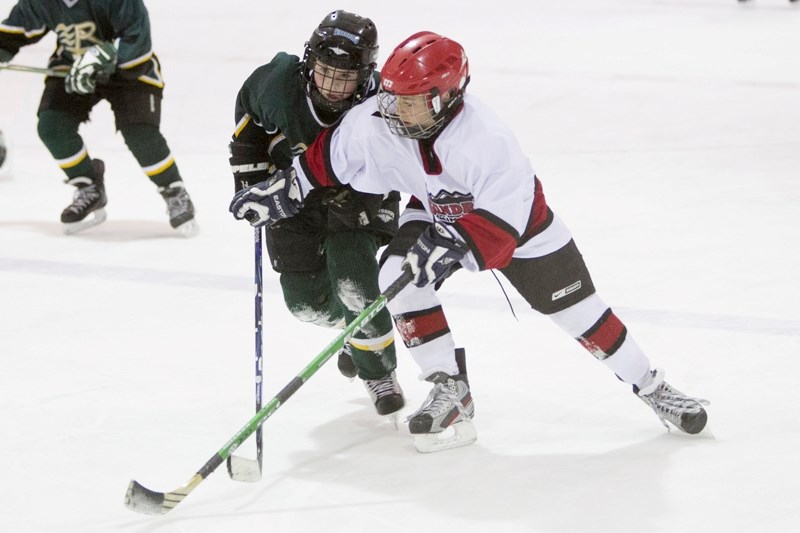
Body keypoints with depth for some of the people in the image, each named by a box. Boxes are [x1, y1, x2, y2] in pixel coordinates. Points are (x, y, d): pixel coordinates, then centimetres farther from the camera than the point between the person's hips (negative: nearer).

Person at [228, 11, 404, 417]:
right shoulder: (279, 82, -26)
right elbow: (249, 109, -2)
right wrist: (249, 171, -3)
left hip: (355, 197, -2)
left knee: (352, 280, -22)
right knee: (305, 299, -1)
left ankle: (379, 371, 1)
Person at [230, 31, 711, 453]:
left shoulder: (487, 141, -40)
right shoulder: (377, 122, -27)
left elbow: (501, 226, -40)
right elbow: (328, 157, -7)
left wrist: (452, 244, -54)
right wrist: (284, 190, -6)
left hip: (515, 218, -4)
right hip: (437, 212, 4)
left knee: (577, 308, -1)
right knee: (399, 276, -21)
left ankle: (651, 386, 18)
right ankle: (450, 389, -7)